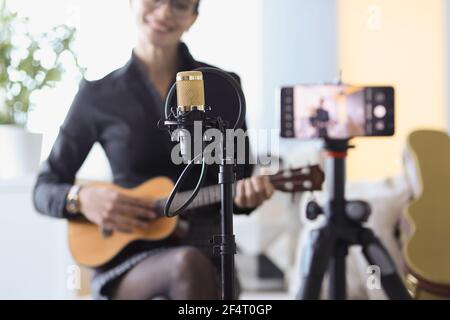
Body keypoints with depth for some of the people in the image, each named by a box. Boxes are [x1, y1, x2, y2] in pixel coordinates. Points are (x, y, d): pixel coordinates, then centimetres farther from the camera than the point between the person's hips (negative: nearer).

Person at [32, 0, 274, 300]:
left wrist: (248, 192, -11)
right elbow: (44, 189, 9)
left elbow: (238, 178, 13)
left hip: (207, 251, 2)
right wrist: (83, 198, -13)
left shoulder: (224, 87, 7)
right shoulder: (98, 94, 4)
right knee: (187, 265, -36)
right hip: (125, 258, -2)